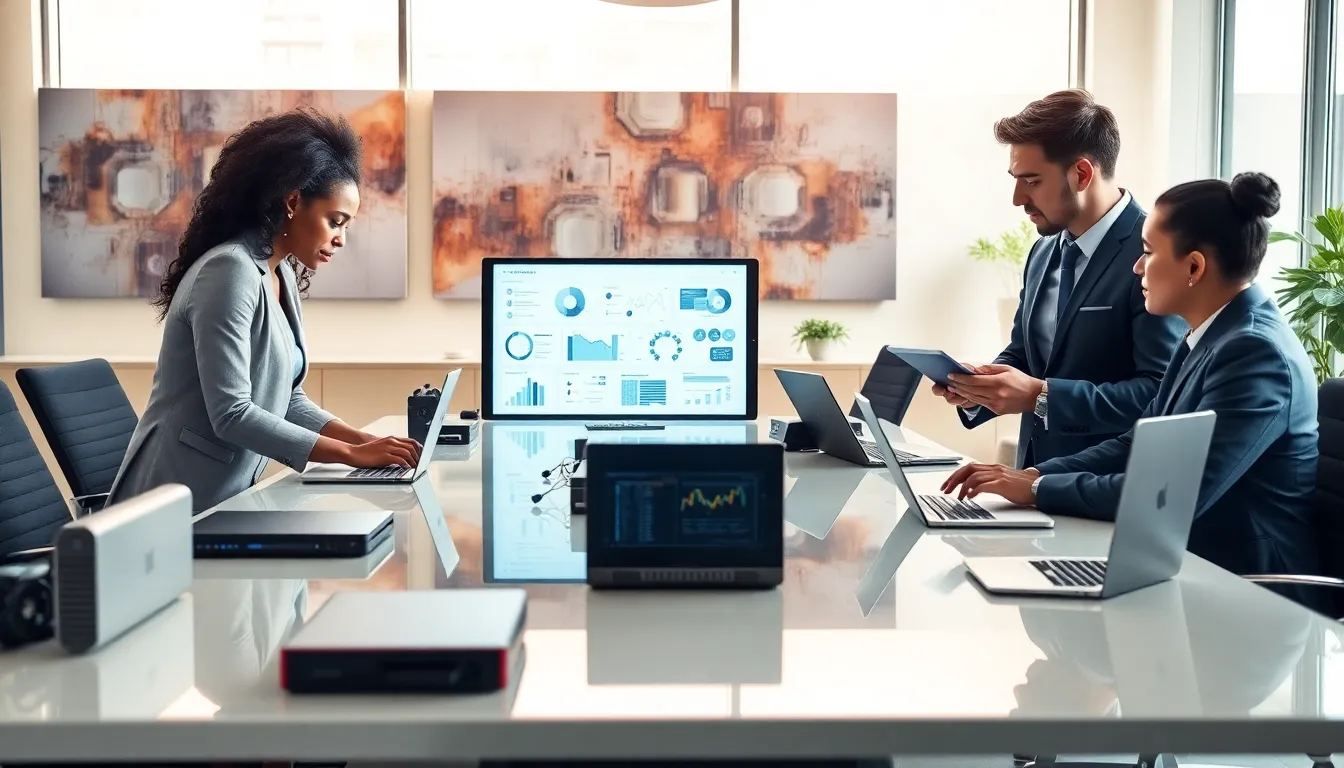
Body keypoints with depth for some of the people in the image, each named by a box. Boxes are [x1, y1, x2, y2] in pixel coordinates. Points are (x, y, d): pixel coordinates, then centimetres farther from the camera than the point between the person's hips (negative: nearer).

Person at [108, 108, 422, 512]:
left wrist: (366, 442, -4)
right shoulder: (229, 271, -18)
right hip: (178, 501, -8)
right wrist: (352, 454, -22)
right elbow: (231, 414, -23)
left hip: (227, 495, 8)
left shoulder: (283, 276, 9)